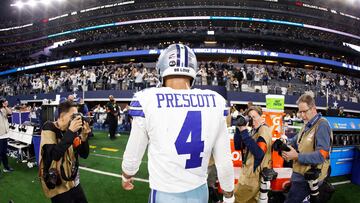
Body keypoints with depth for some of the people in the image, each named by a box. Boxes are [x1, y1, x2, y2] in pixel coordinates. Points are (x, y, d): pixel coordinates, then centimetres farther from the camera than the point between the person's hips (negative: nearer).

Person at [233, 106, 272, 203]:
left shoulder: (264, 130, -15)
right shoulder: (253, 131, 10)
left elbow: (259, 153, -29)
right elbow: (237, 146, 4)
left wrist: (244, 132, -27)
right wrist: (239, 129, -10)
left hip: (254, 175, -8)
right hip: (250, 173, 8)